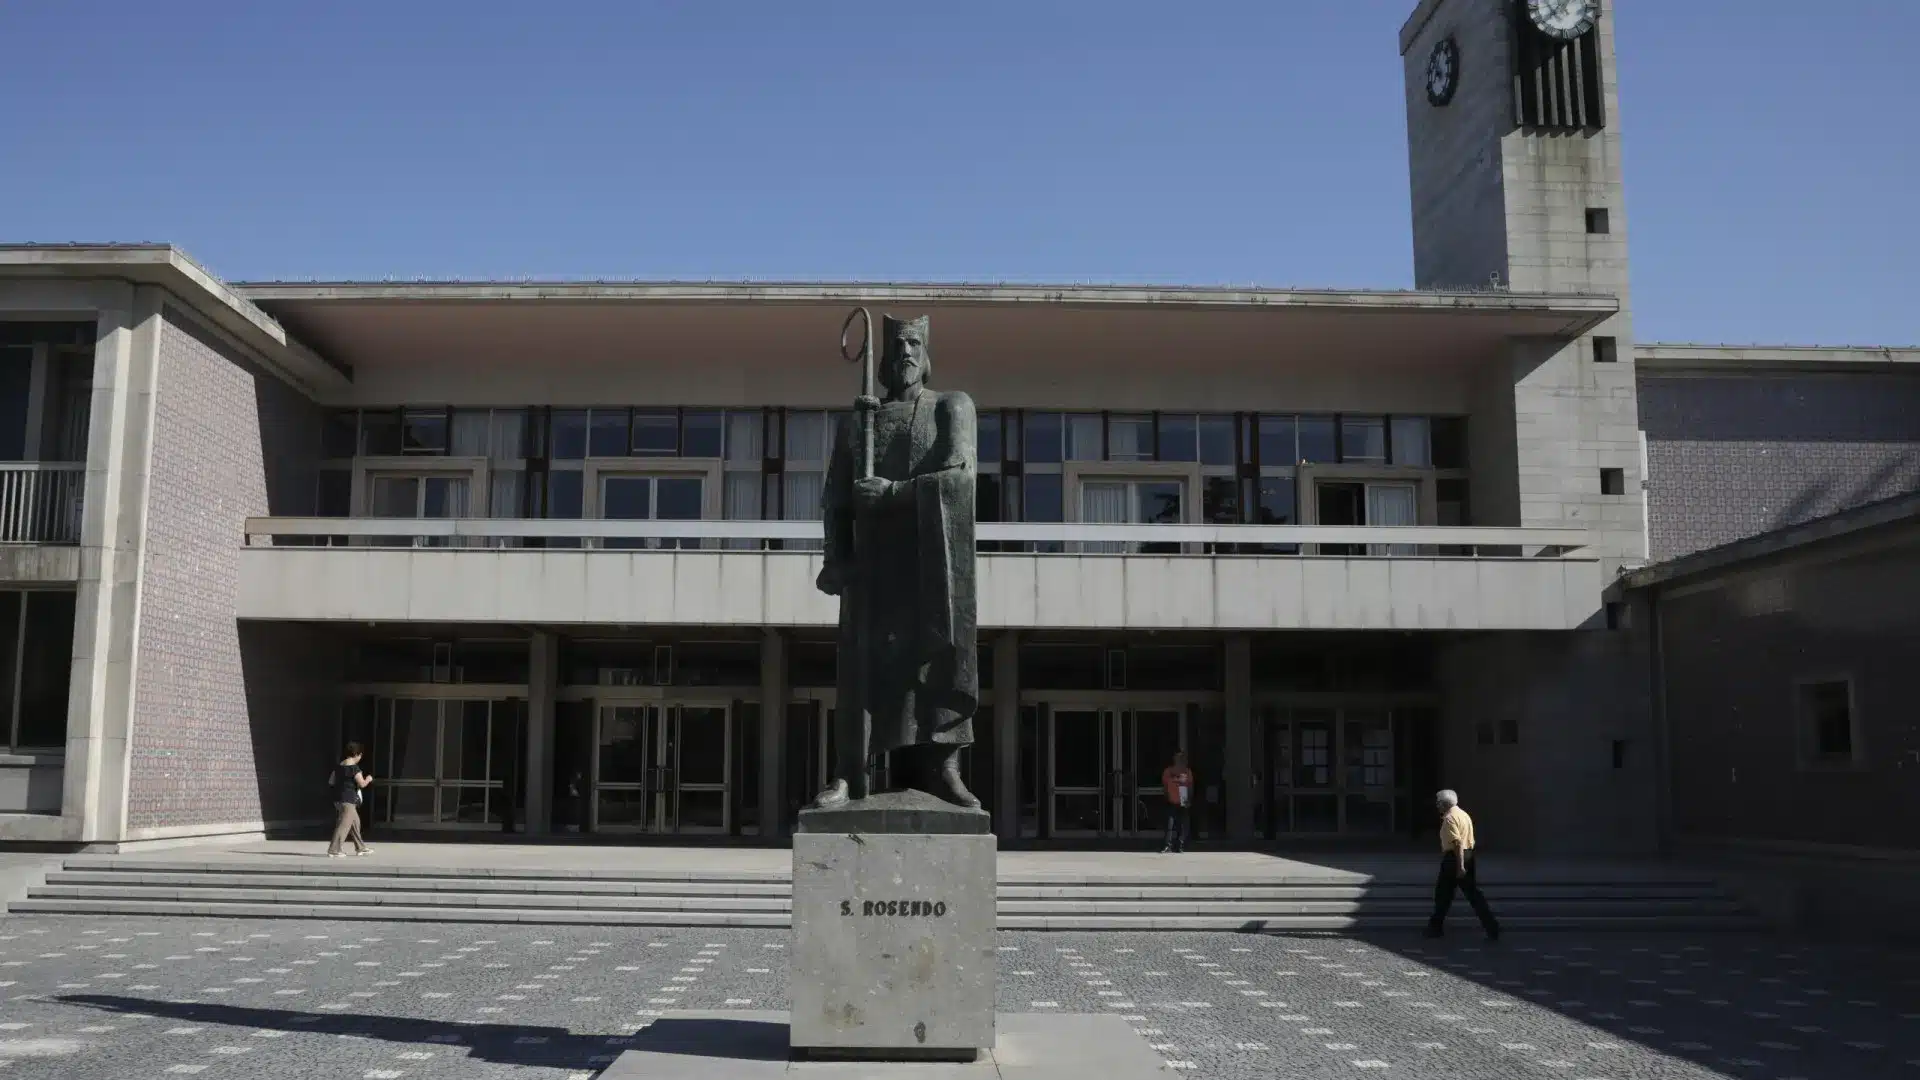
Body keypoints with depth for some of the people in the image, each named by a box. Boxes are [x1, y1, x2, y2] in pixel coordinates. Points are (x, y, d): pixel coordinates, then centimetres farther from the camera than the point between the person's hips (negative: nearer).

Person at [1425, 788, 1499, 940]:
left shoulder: (1449, 818, -13)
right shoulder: (1464, 814, 15)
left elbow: (1457, 843, -23)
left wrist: (1460, 866, -26)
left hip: (1453, 859, -8)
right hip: (1468, 858, 8)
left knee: (1443, 895, 6)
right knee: (1474, 894, 6)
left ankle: (1435, 928, 18)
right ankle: (1492, 929, -2)